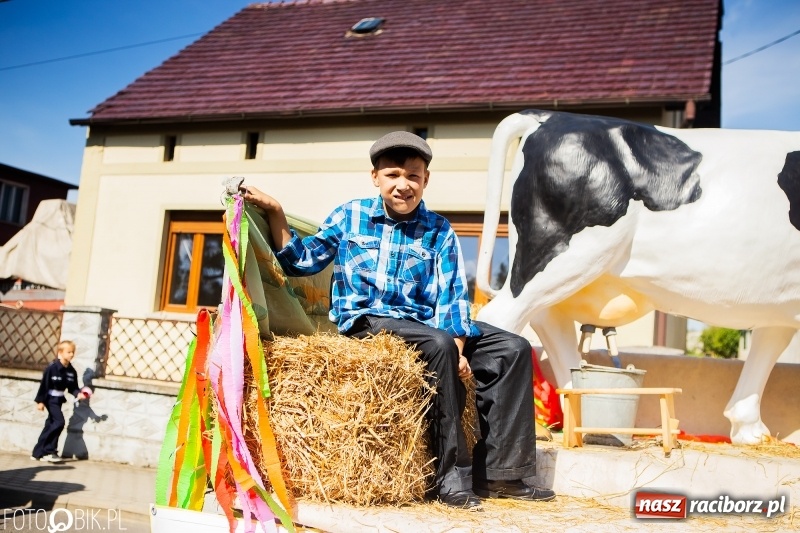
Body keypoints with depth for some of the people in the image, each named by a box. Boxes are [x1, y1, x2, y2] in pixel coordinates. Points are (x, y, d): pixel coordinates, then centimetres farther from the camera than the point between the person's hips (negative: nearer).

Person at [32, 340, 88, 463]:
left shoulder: (72, 371, 0)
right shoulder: (52, 367, -19)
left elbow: (72, 388, 5)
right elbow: (44, 384, -16)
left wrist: (78, 394, -16)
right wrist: (40, 401, -17)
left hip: (59, 400, 7)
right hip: (50, 399, -7)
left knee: (50, 425, 10)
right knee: (59, 422, -17)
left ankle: (38, 453, 20)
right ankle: (49, 451, -7)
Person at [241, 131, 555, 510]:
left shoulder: (439, 230, 6)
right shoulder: (349, 216, 5)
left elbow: (452, 295, -1)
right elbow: (301, 262, 9)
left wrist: (458, 344, -17)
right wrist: (274, 212, -3)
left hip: (422, 323, 4)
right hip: (365, 319, -4)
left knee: (513, 348, -11)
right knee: (438, 344, -34)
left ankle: (498, 473, -11)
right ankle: (451, 477, -27)